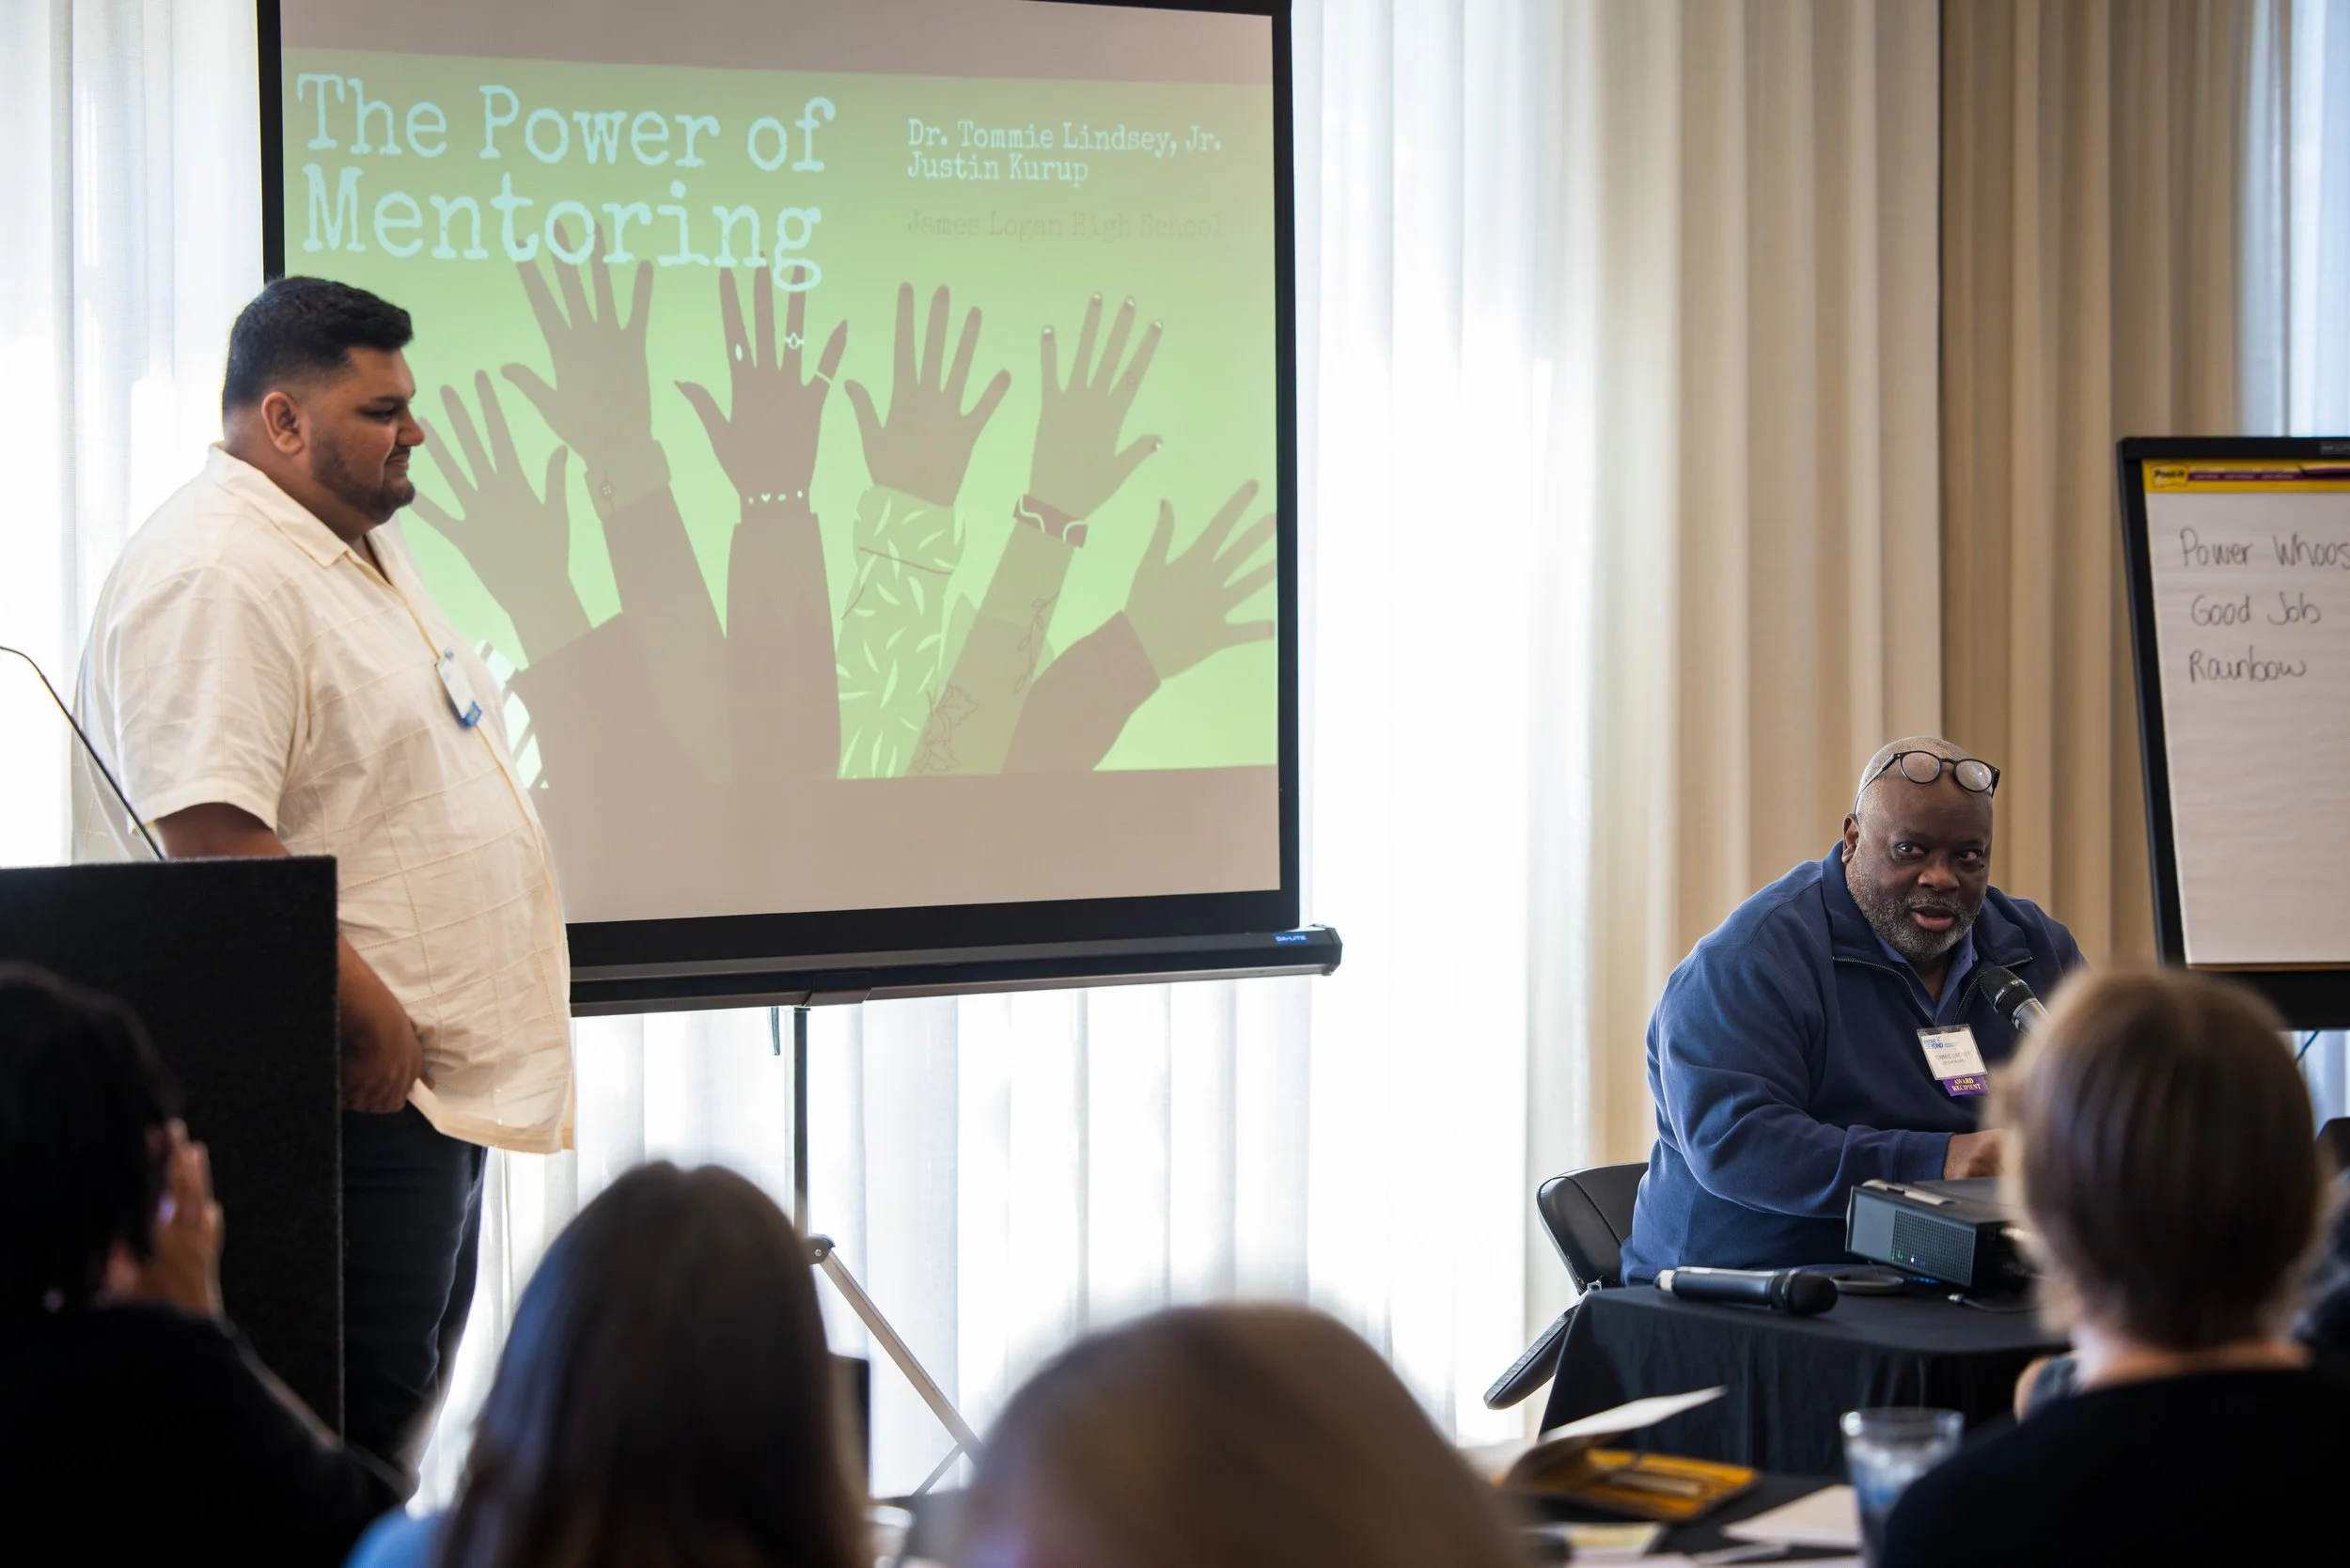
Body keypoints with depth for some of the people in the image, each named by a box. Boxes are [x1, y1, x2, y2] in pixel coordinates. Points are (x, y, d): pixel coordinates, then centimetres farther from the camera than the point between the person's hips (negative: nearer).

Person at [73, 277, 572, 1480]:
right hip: (352, 1090, -11)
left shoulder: (358, 550, 16)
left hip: (433, 1077, 11)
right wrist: (366, 1010, -24)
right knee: (355, 1410, -8)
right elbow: (212, 838, -27)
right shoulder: (215, 574, -19)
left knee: (413, 1385, 16)